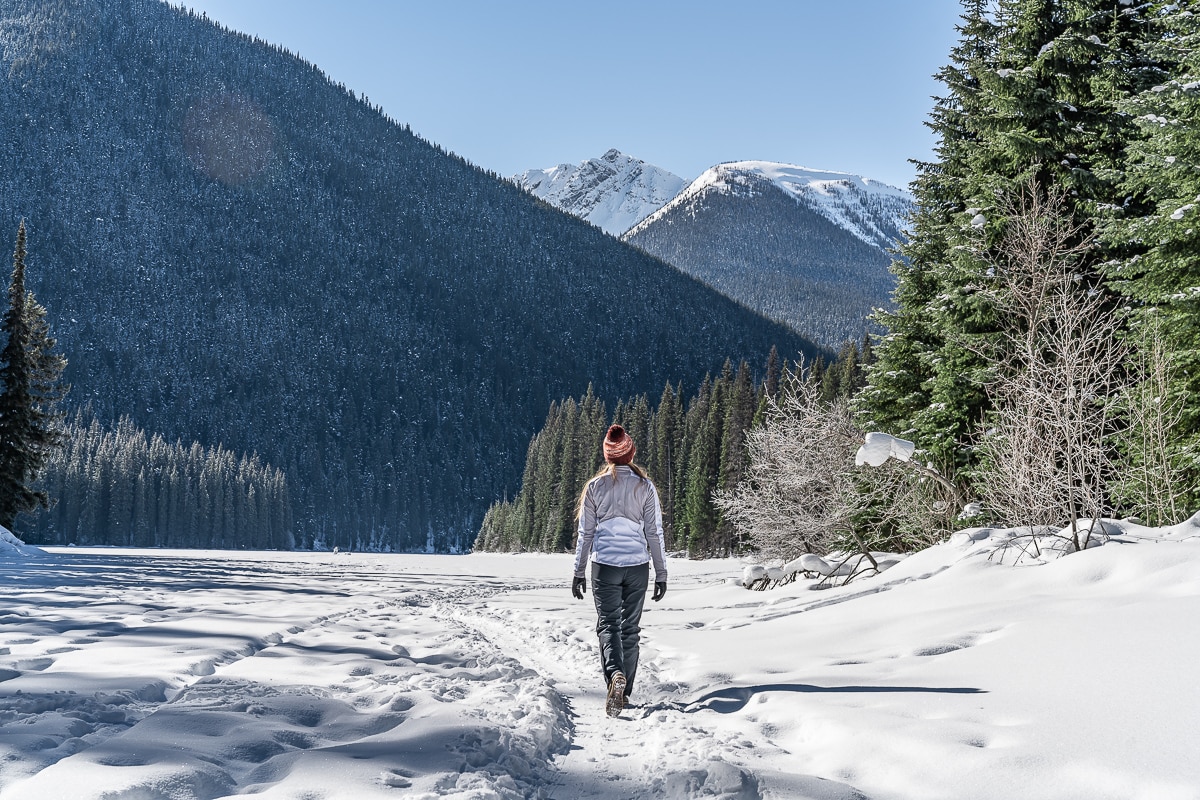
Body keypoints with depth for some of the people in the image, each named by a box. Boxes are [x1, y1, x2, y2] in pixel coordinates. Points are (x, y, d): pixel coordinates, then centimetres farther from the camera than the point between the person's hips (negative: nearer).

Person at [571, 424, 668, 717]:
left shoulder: (595, 486, 0)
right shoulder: (645, 486, 0)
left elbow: (585, 533, 3)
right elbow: (655, 533, 1)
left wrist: (579, 572, 10)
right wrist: (662, 572, 7)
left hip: (604, 565, -1)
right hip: (638, 565, 1)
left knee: (608, 624, 3)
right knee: (631, 627, 12)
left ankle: (615, 674, -25)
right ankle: (624, 693, 16)